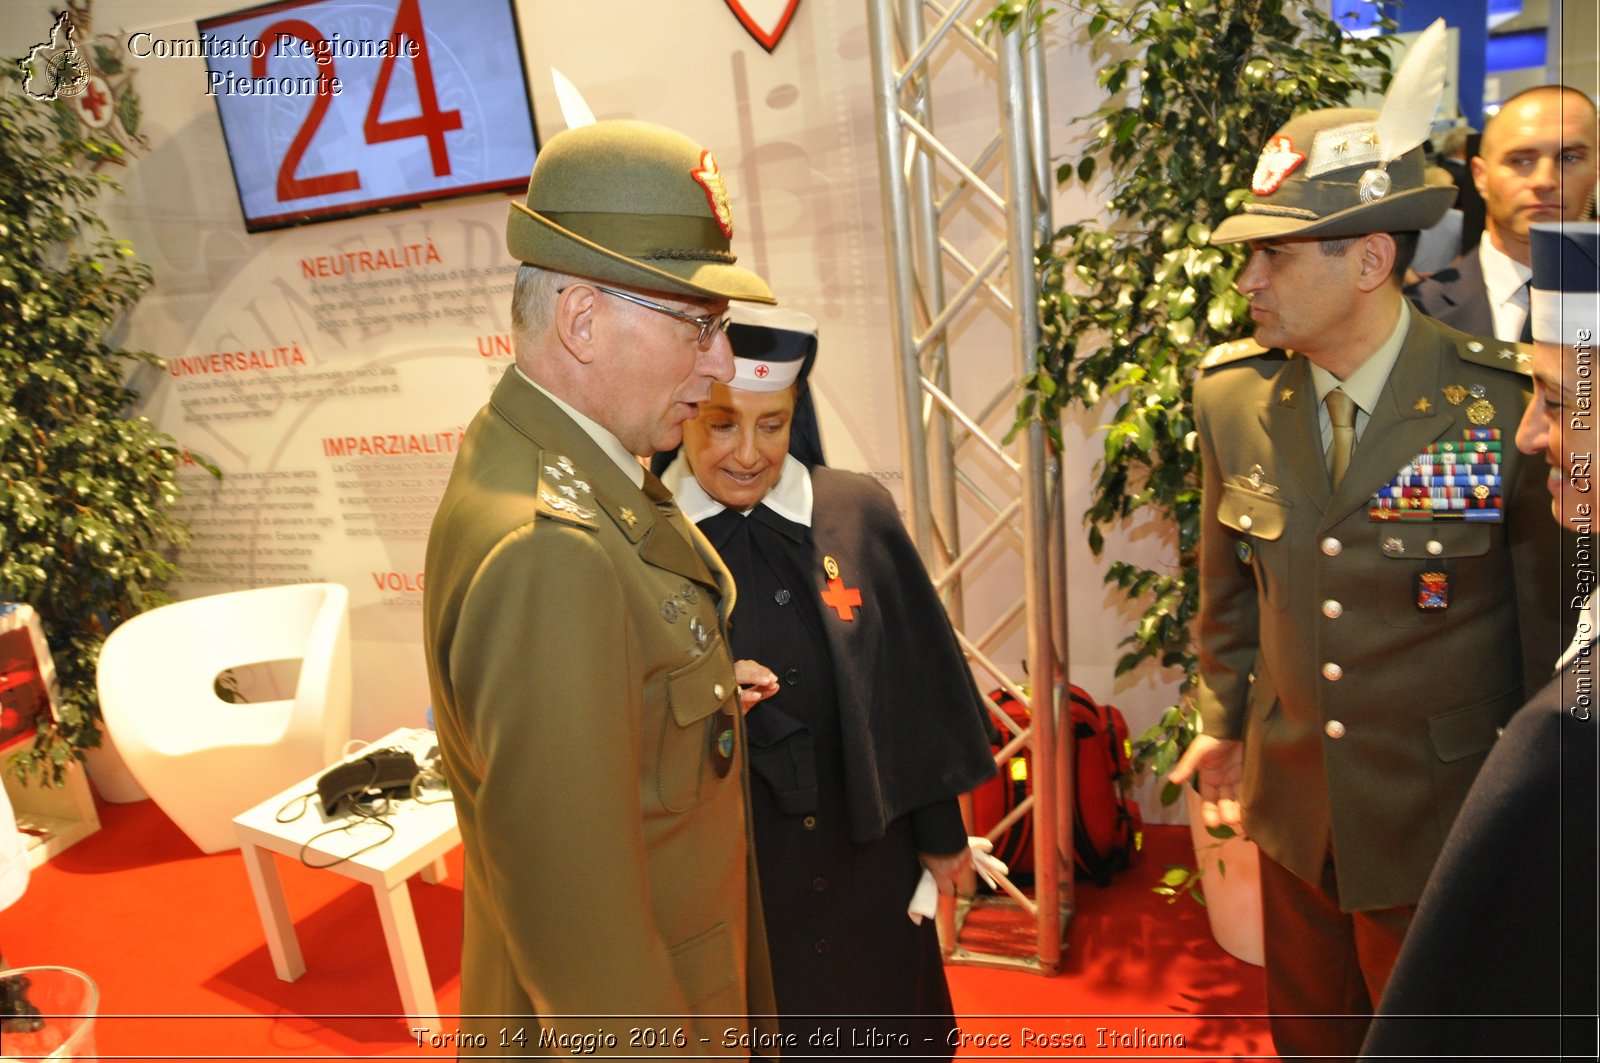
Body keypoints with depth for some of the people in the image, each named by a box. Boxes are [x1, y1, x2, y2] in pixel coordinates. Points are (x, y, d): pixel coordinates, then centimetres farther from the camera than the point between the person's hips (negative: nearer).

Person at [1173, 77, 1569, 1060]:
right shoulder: (1230, 396, -7)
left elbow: (1554, 618, -9)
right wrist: (1223, 724, 11)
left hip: (1449, 829, -3)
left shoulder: (1512, 407, -19)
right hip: (1293, 807, 4)